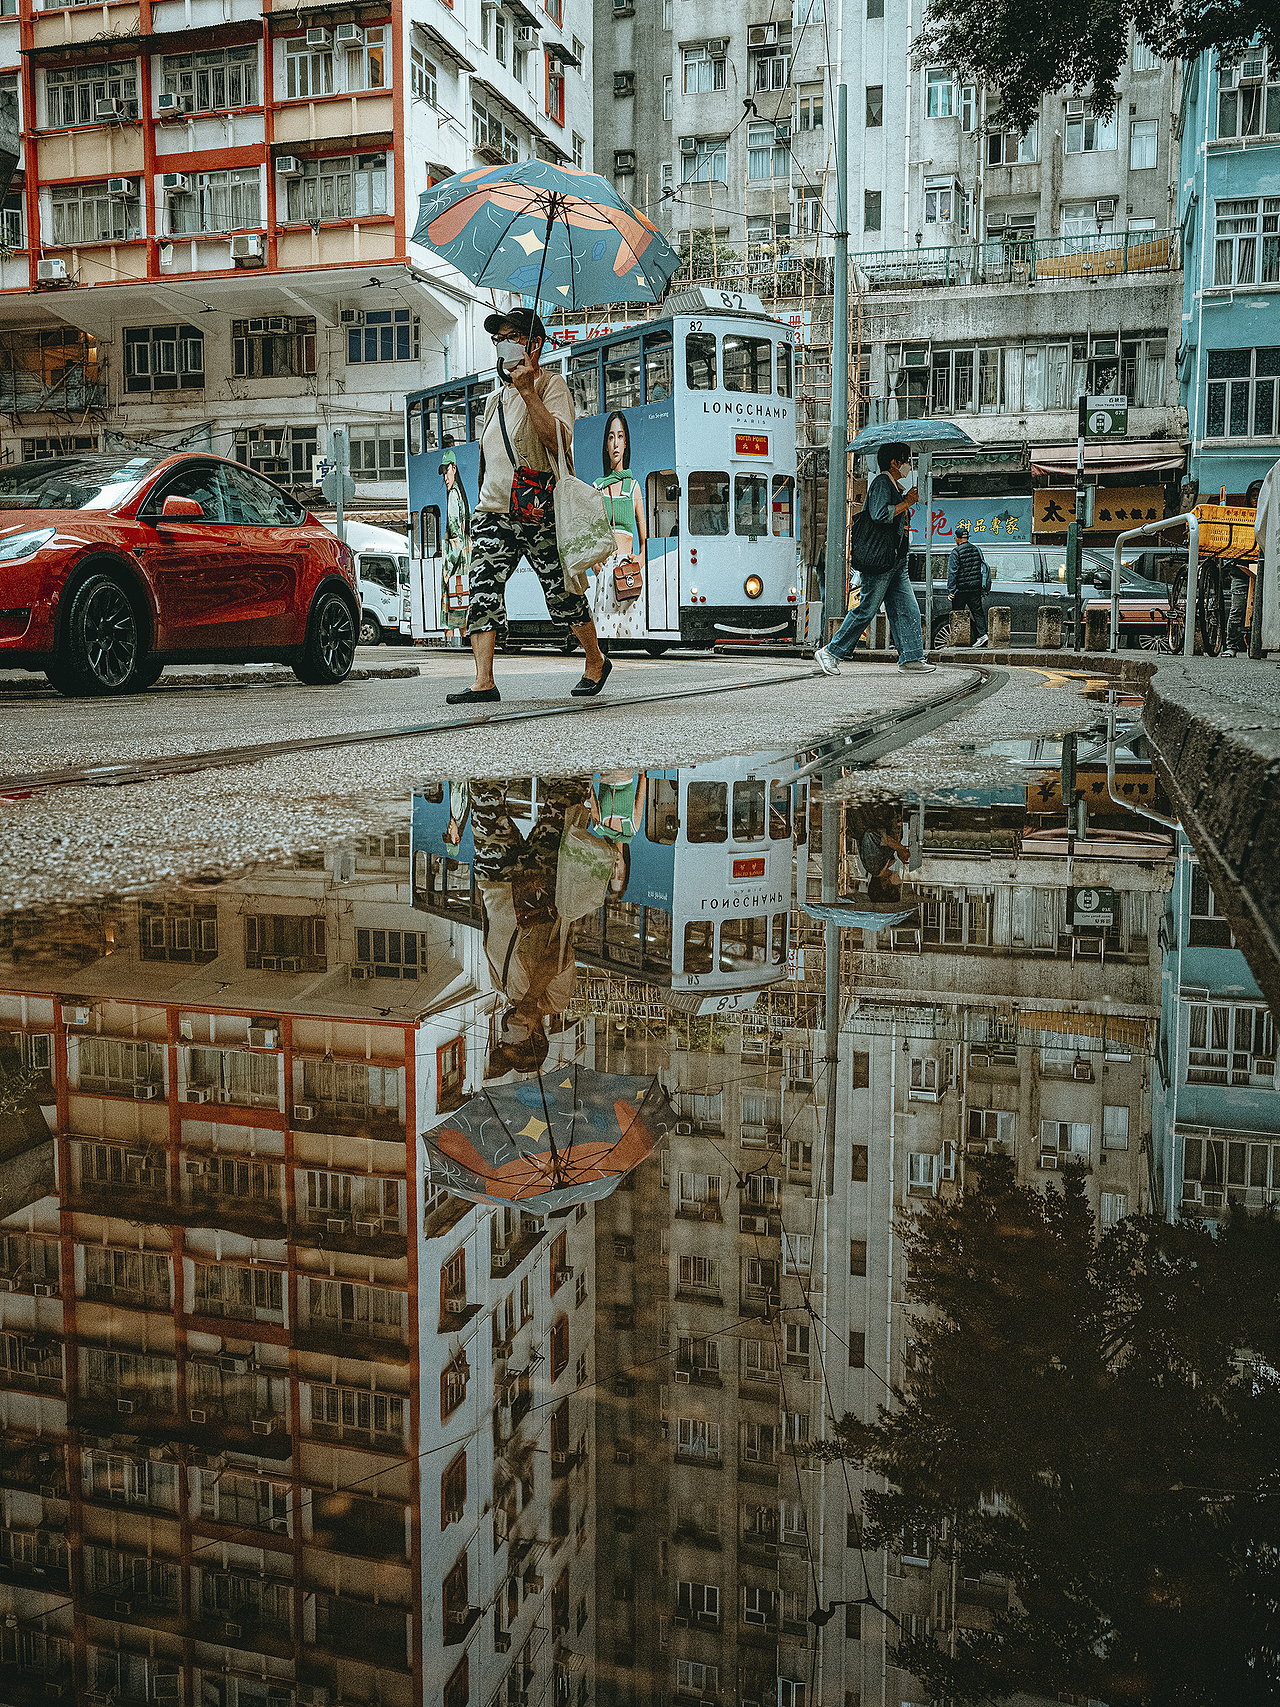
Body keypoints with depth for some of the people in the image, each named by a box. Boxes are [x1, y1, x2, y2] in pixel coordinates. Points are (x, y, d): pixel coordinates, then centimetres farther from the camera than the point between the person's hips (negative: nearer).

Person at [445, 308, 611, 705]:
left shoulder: (551, 385, -1)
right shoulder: (496, 398, 20)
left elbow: (559, 440, -19)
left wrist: (528, 390, -22)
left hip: (541, 513, -5)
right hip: (493, 511, 5)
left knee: (563, 596, 2)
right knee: (483, 590, -12)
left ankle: (596, 661, 26)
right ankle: (483, 683, -15)